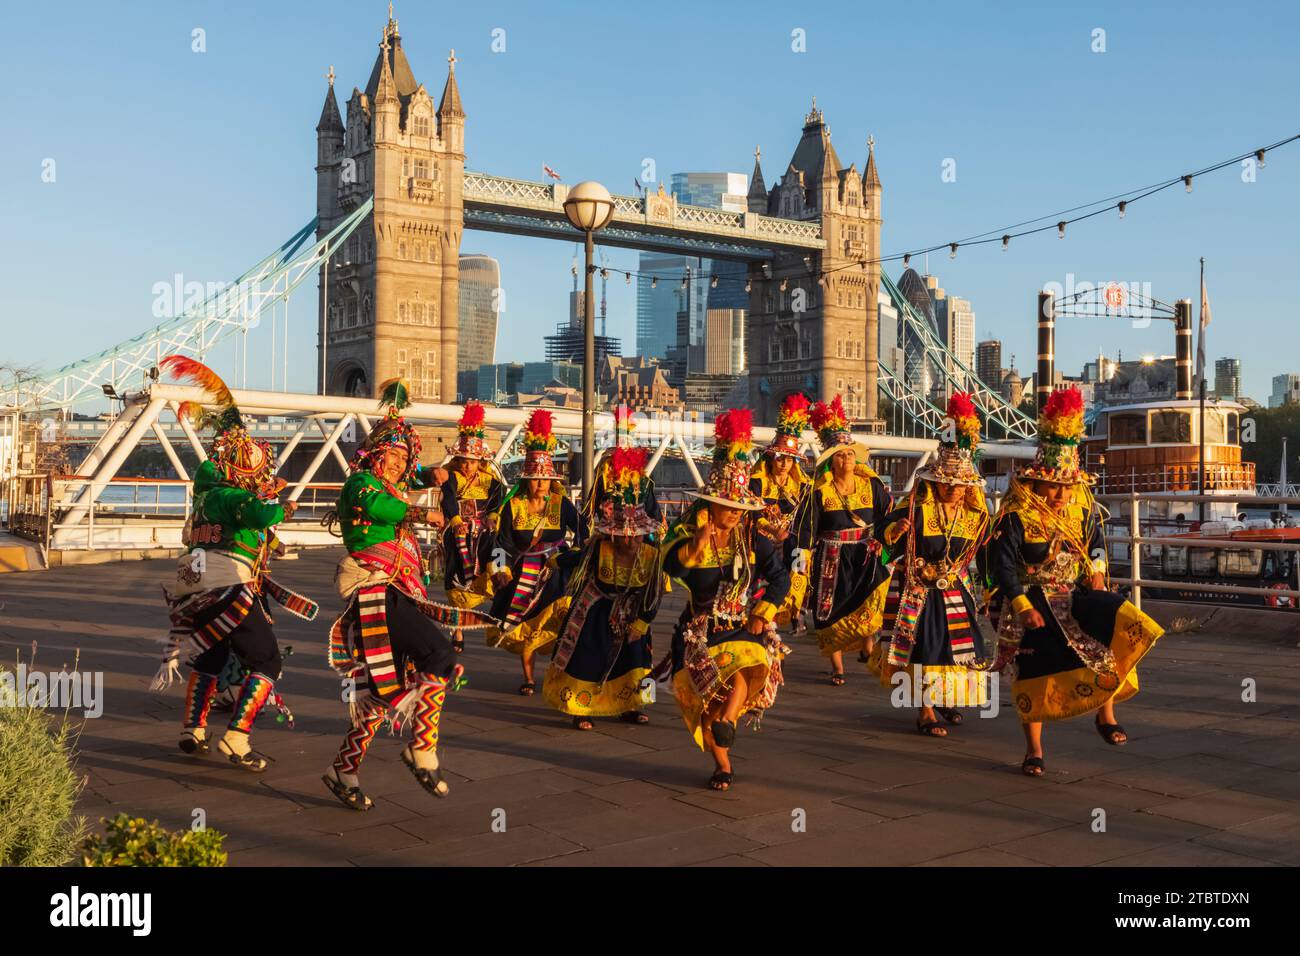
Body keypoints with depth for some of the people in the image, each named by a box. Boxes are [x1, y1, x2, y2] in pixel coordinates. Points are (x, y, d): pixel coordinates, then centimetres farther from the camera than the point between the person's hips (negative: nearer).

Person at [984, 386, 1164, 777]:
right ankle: (1034, 750, 17)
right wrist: (1023, 607, -22)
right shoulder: (1015, 517, -15)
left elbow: (1095, 542, 18)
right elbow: (1002, 565, -15)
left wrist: (1096, 572, 1)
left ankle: (1106, 715, -5)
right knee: (1032, 675, -1)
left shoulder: (1083, 507, 0)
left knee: (1126, 626, -18)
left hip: (1075, 595, 4)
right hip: (1031, 601, -4)